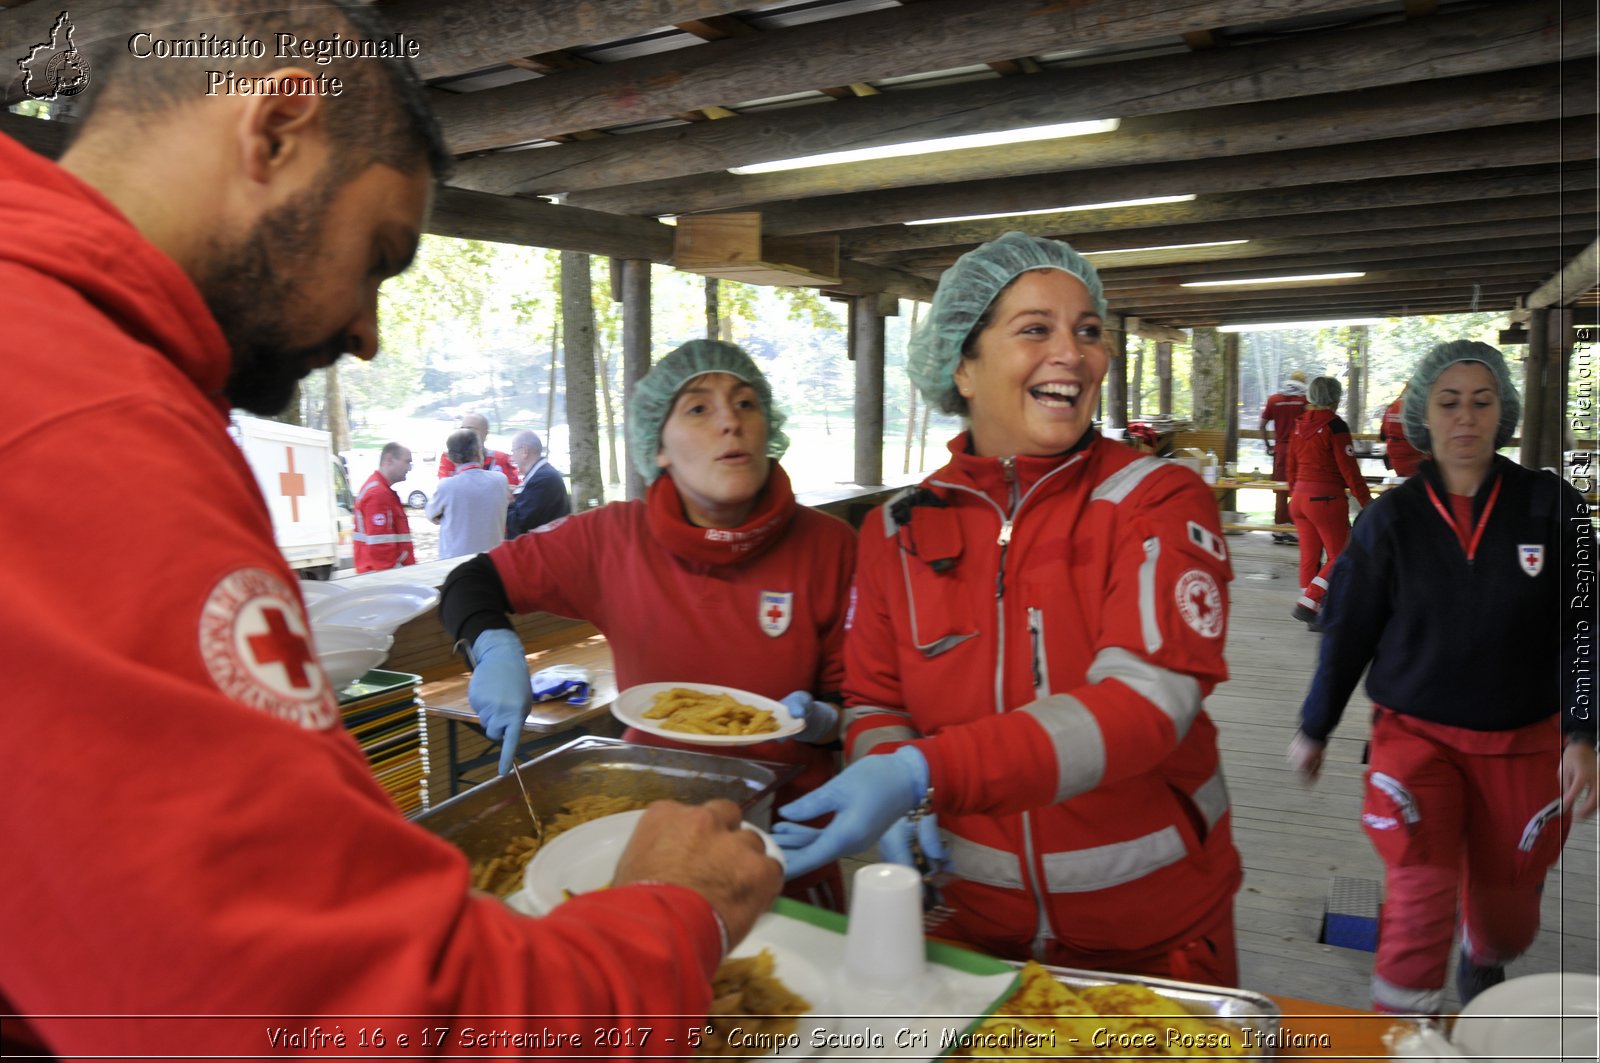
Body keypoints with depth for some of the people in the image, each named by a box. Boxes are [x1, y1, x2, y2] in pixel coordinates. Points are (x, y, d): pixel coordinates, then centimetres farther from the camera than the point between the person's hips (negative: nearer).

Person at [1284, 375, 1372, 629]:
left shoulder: (1300, 425, 9)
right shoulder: (1335, 425, -12)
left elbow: (1291, 468, 15)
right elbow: (1348, 469, -13)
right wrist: (1366, 501, -6)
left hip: (1299, 498, 7)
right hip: (1327, 498, -7)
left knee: (1309, 557, 11)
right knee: (1339, 557, 3)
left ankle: (1313, 617, 16)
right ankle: (1306, 605, -7)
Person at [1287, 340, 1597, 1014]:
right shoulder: (1393, 518, -4)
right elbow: (1347, 630, 2)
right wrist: (1314, 730, 7)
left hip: (1522, 742, 1)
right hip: (1415, 733, -1)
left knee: (1505, 899, 16)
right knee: (1419, 895, -13)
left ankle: (1484, 963, 51)